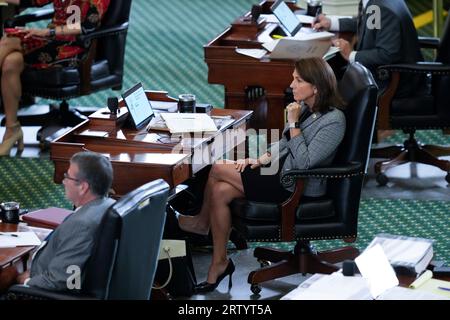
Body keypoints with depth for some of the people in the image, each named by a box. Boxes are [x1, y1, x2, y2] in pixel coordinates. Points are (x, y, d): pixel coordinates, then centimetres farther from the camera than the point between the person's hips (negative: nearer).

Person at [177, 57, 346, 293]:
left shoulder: (333, 121, -20)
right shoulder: (304, 106, 6)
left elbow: (304, 163, -24)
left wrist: (293, 123, -22)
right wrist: (260, 160, 0)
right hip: (283, 171, 9)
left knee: (217, 170, -11)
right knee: (220, 191, -12)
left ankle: (202, 221, 13)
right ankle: (219, 263, -1)